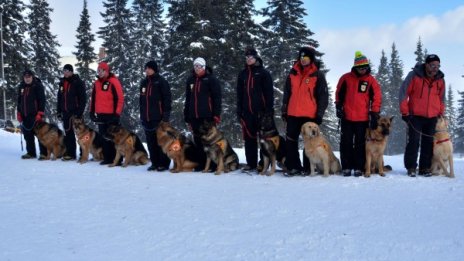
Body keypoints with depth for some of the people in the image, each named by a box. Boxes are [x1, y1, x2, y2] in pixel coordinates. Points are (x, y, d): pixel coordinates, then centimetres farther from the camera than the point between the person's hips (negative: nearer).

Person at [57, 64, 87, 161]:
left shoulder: (78, 82, -5)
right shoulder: (62, 83, 15)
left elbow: (83, 98, -8)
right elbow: (59, 98, 22)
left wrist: (79, 112, -14)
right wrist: (59, 111, 16)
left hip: (74, 112, -6)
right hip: (65, 112, 6)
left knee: (70, 133, -7)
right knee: (67, 133, 7)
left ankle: (71, 154, -4)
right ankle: (68, 153, 12)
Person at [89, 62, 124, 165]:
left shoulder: (113, 82, -9)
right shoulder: (97, 83, 13)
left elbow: (120, 98, -13)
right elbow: (93, 98, 21)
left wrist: (117, 113, -16)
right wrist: (92, 112, 17)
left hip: (111, 115, -7)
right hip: (100, 115, 7)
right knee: (104, 137, 9)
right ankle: (107, 158, 16)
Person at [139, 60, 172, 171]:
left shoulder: (161, 82, -4)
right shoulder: (143, 82, 15)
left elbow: (167, 98, -8)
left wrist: (166, 114, -14)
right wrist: (142, 114, 18)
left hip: (158, 117, -6)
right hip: (146, 117, 7)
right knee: (151, 142, 8)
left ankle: (164, 163, 3)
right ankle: (155, 162, 15)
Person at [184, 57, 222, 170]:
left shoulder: (211, 79, -1)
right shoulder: (190, 80, 15)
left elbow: (217, 97, -5)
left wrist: (216, 114, -13)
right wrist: (187, 116, 14)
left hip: (207, 115, -5)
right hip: (194, 116, 5)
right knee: (198, 140, 7)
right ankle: (201, 163, 13)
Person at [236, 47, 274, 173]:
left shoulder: (263, 73, 2)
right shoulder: (242, 74, 15)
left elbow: (269, 92, -3)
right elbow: (239, 94, 16)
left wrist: (269, 110, -11)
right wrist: (239, 110, 8)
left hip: (261, 110, -4)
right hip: (247, 111, 4)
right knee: (249, 138, 5)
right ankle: (251, 164, 11)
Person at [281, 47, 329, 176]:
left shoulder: (318, 75, -2)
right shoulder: (293, 73, 10)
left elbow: (323, 96, -2)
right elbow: (287, 93, 16)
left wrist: (319, 114, -7)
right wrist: (284, 110, 12)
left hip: (310, 115, -4)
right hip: (293, 114, 4)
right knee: (291, 141, 4)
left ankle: (308, 168, 11)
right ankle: (293, 167, 11)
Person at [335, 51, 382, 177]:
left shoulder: (371, 80, 0)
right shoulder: (346, 78, 1)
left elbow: (376, 98, -1)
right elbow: (339, 93, 10)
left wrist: (375, 114, -5)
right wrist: (339, 107, 4)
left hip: (363, 118, -1)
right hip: (347, 117, 1)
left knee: (360, 143, 5)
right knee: (346, 142, 4)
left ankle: (359, 168, 10)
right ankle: (346, 167, 10)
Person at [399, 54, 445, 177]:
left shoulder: (440, 79, 4)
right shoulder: (414, 75, -9)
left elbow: (441, 98, 15)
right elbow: (403, 93, -6)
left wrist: (441, 114, 10)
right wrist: (405, 112, -7)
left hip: (433, 117, 4)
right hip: (416, 116, -3)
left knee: (429, 142, 4)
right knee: (414, 141, -6)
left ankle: (425, 167, 12)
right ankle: (411, 167, 1)